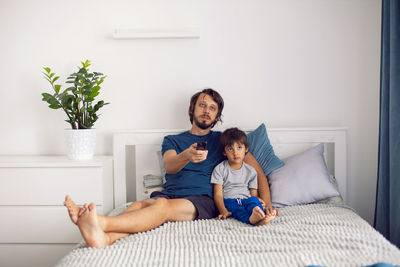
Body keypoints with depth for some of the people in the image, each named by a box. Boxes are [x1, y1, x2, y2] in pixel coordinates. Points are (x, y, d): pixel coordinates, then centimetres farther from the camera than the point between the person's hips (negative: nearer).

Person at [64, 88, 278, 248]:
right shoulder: (172, 140, 23)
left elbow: (256, 169, 18)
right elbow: (169, 166, -1)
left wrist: (266, 201, 0)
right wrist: (187, 156, -26)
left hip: (203, 201, -2)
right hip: (169, 194, 2)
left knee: (164, 206, -35)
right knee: (140, 204, -34)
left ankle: (100, 223, -58)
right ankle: (104, 238, -64)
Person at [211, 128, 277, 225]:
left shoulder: (250, 171, 16)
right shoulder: (220, 169, 8)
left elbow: (253, 194, 11)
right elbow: (218, 194, -1)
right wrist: (223, 211, -20)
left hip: (246, 200, 3)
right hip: (228, 200, -2)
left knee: (254, 200, -32)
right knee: (238, 209, -37)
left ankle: (257, 216, -64)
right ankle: (252, 219, -66)